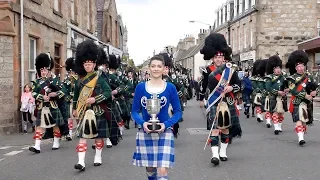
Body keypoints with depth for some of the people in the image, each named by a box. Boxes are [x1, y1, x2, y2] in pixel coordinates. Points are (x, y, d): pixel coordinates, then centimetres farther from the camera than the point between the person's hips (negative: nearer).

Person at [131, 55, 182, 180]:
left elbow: (178, 112, 0)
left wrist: (166, 124, -17)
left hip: (164, 132, -2)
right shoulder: (140, 87, 0)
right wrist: (142, 123, -16)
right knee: (150, 169, 13)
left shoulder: (170, 88, -2)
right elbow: (135, 111, 4)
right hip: (145, 132, 2)